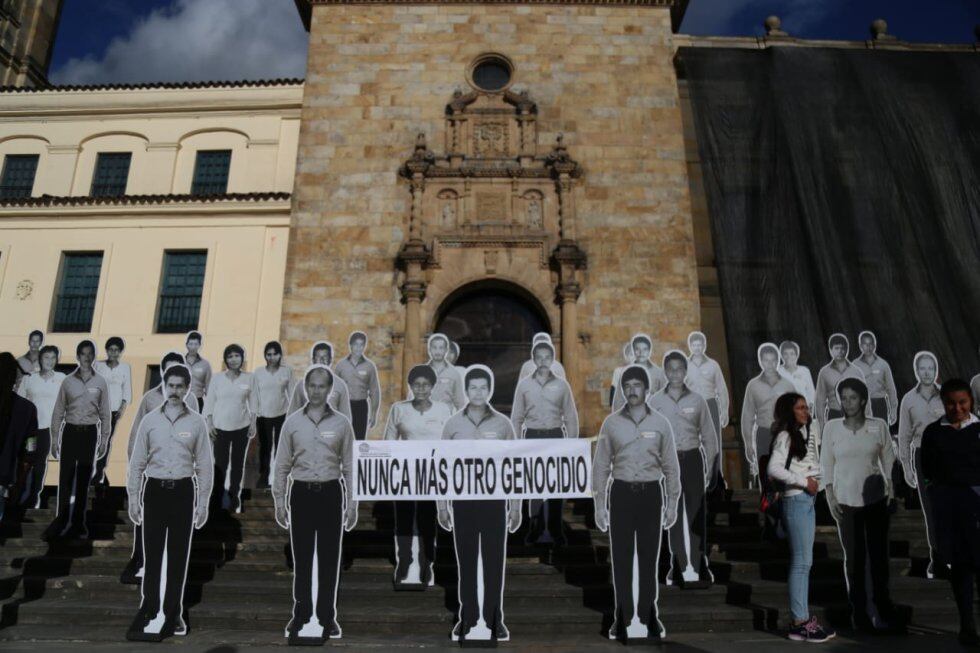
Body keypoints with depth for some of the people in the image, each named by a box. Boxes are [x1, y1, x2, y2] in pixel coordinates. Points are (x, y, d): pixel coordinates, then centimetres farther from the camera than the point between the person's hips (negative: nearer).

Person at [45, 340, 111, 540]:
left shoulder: (100, 382, 1)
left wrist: (104, 440, 0)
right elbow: (58, 411, 3)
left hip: (89, 433, 0)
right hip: (70, 431, 0)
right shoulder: (68, 381, 0)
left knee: (84, 479, 7)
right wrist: (54, 439, 0)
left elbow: (105, 413, 3)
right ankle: (62, 521, 8)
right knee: (66, 478, -2)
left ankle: (78, 523, 16)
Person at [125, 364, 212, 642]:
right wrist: (133, 499, 1)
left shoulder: (196, 423, 0)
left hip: (183, 491, 0)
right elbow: (137, 462, 5)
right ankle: (149, 611, 17)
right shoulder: (149, 420, 2)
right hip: (155, 489, 0)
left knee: (179, 556, 8)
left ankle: (173, 613, 21)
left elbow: (205, 465, 1)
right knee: (152, 555, 3)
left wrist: (203, 502, -2)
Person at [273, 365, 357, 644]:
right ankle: (301, 615, 22)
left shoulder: (341, 423, 1)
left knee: (329, 558, 6)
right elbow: (281, 465, 5)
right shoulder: (292, 422, 2)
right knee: (302, 558, 7)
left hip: (331, 493, 0)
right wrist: (279, 501, 2)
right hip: (301, 493, 0)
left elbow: (349, 466, 2)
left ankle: (327, 616, 21)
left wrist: (352, 503, 0)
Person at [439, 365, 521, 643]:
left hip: (494, 500, 0)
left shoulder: (503, 424, -1)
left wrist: (516, 506, 0)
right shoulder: (453, 424, 0)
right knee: (466, 561, 6)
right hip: (463, 500, 0)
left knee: (494, 561, 5)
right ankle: (468, 620, 18)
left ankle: (493, 620, 17)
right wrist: (441, 505, 0)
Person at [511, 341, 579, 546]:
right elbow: (516, 417, 5)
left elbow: (571, 417, 4)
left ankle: (555, 530, 16)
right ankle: (536, 529, 14)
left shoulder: (562, 385, 2)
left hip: (555, 436, 0)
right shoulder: (524, 385, 2)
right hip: (532, 437, 0)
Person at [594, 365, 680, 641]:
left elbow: (671, 466, 4)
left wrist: (672, 503, 1)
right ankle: (622, 617, 16)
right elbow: (601, 465, 1)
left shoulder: (660, 423, 0)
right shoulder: (611, 423, -1)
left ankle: (649, 615, 22)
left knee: (649, 557, 7)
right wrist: (599, 504, -2)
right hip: (621, 493, 0)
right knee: (621, 558, 4)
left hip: (651, 494, 0)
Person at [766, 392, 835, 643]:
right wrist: (804, 481, -16)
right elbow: (773, 469, -21)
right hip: (796, 501, -8)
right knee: (801, 562, -6)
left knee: (805, 562, 12)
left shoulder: (810, 429, 11)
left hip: (809, 500, 9)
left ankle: (804, 617, 20)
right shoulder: (785, 437, -11)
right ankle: (799, 623, 0)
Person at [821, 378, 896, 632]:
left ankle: (881, 606, 24)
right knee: (854, 556, 2)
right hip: (846, 501, -1)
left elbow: (888, 459, 6)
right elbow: (826, 463, 0)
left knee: (879, 553, 8)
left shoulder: (879, 425, -1)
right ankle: (859, 610, 12)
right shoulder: (831, 427, -2)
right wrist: (829, 496, -5)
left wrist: (891, 486, -4)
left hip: (876, 498, 1)